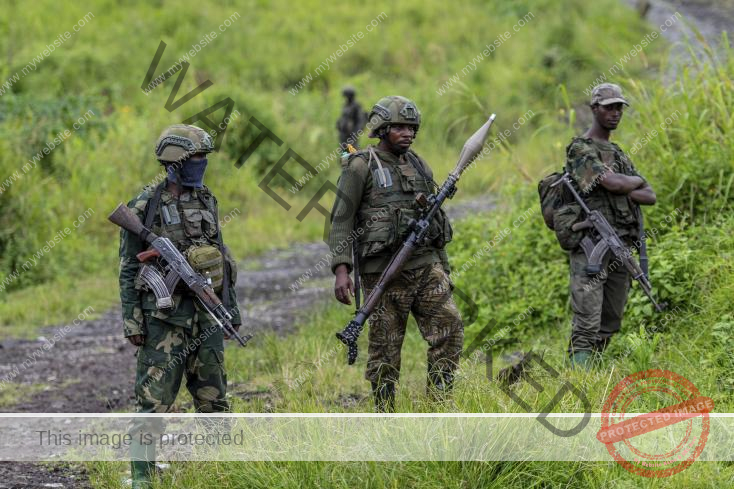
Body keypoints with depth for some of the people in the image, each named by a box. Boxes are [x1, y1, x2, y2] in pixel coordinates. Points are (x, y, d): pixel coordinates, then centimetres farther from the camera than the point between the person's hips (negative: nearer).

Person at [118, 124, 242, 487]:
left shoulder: (206, 202, 10)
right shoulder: (145, 208, -7)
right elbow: (128, 270, -5)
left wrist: (231, 308, 16)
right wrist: (132, 321, -10)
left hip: (207, 314, 6)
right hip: (164, 317, -6)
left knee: (213, 398, 11)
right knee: (154, 399, -8)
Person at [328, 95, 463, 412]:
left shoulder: (419, 166, 15)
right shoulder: (361, 166, -4)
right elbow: (341, 221, -8)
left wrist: (443, 268, 19)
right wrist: (341, 269, -18)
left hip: (425, 265, 5)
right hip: (384, 270, -5)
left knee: (450, 327, -7)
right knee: (385, 348, -1)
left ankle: (438, 403, 0)